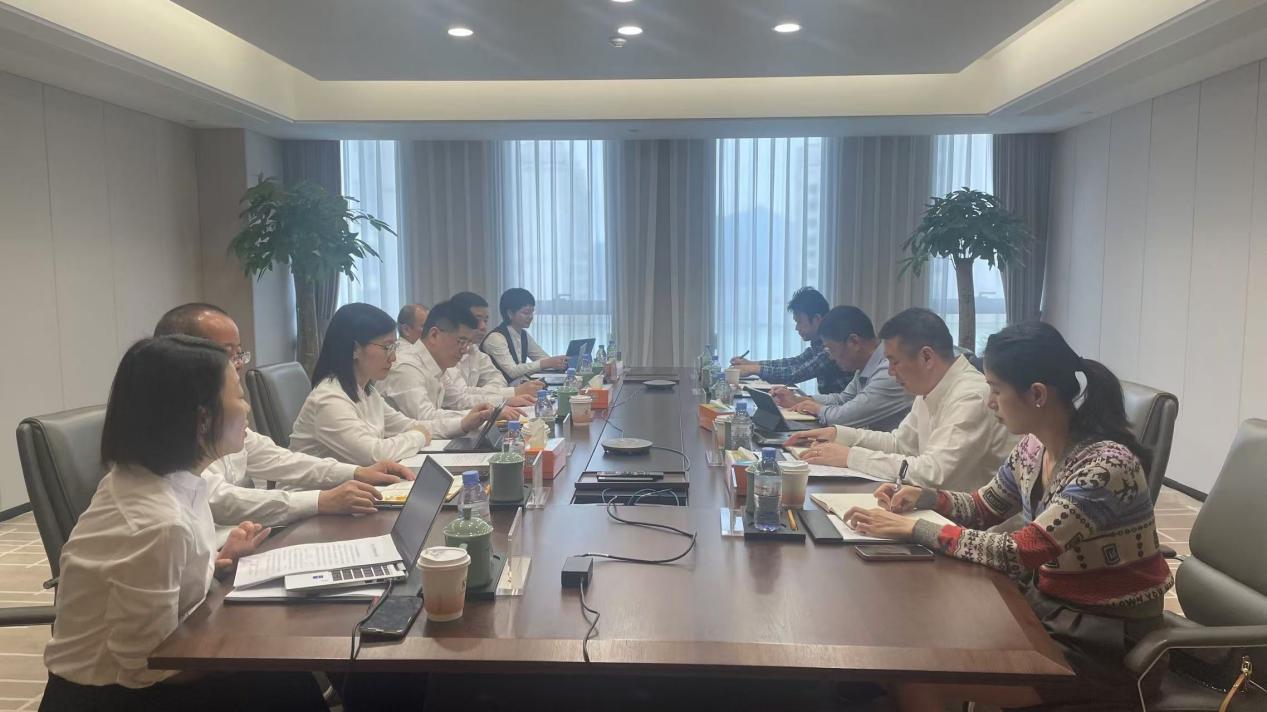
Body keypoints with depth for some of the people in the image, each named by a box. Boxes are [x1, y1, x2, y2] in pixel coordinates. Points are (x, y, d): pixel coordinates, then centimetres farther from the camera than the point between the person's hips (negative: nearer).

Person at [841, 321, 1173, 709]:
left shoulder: (1106, 464, -26)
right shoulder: (1033, 447, -2)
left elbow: (1020, 553, -30)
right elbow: (983, 508, 14)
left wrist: (913, 529, -27)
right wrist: (925, 497, -6)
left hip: (1104, 638, -7)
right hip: (1047, 605, 7)